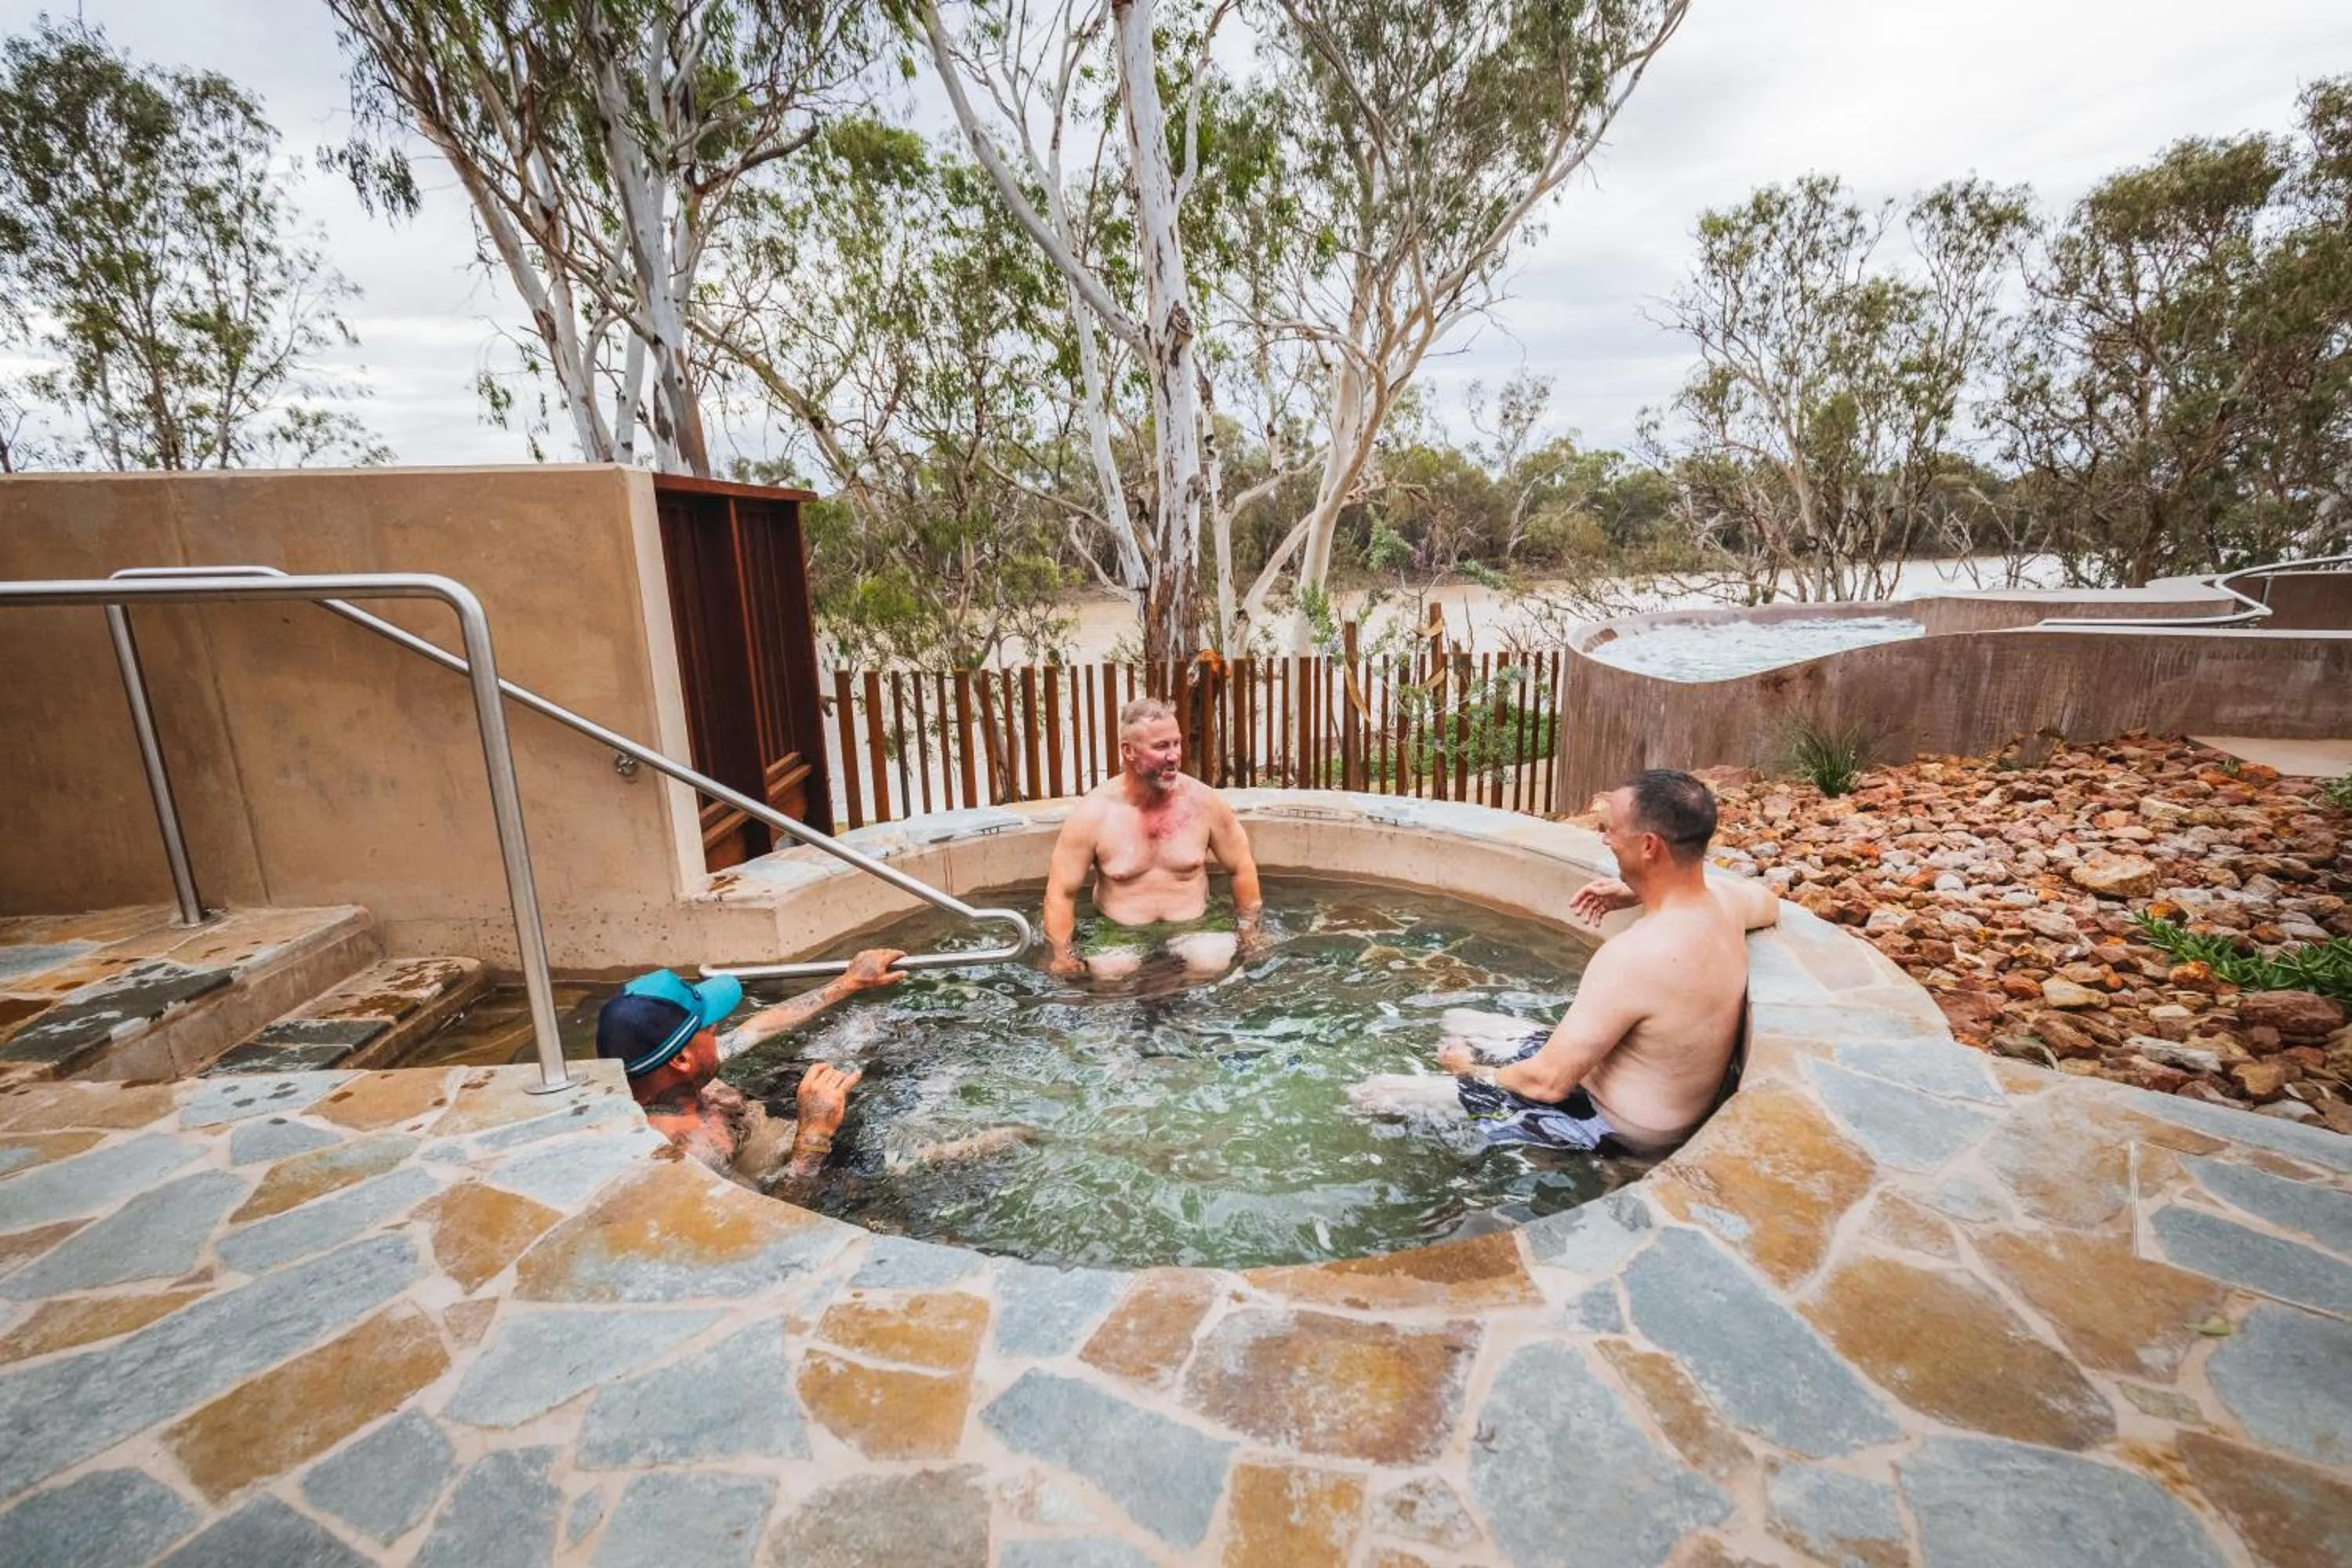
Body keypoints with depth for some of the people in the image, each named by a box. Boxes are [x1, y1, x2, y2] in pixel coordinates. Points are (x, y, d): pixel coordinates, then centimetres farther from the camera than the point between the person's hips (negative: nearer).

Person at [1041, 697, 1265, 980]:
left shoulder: (1203, 801, -5)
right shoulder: (1092, 814, -10)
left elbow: (1242, 869, 8)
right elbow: (1062, 893, -5)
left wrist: (1248, 930, 8)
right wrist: (1062, 958, -10)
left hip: (1194, 923, 1)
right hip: (1120, 930, -1)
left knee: (1213, 963, -27)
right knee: (1109, 972, -28)